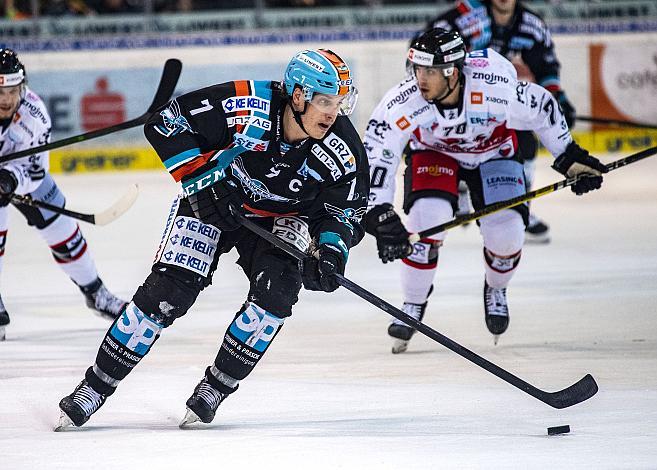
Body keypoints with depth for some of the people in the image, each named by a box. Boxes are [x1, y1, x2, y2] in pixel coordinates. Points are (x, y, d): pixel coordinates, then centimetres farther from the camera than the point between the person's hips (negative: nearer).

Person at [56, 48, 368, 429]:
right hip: (211, 199, -2)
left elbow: (346, 211, -8)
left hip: (278, 218, 2)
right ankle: (96, 386, -3)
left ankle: (214, 389, -6)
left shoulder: (345, 153, -23)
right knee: (168, 290, -14)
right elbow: (165, 121, -24)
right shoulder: (246, 106, -32)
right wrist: (202, 180, -28)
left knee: (278, 288, -22)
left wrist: (331, 251, -28)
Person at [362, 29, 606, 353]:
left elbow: (543, 108, -17)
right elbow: (375, 156, -30)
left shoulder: (498, 91, -37)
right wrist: (380, 215, -39)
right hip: (432, 153, 0)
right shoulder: (402, 103, -35)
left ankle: (495, 289, 23)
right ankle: (412, 307, -2)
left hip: (494, 152, 0)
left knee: (506, 235, -14)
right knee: (428, 219, -25)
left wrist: (570, 157, -7)